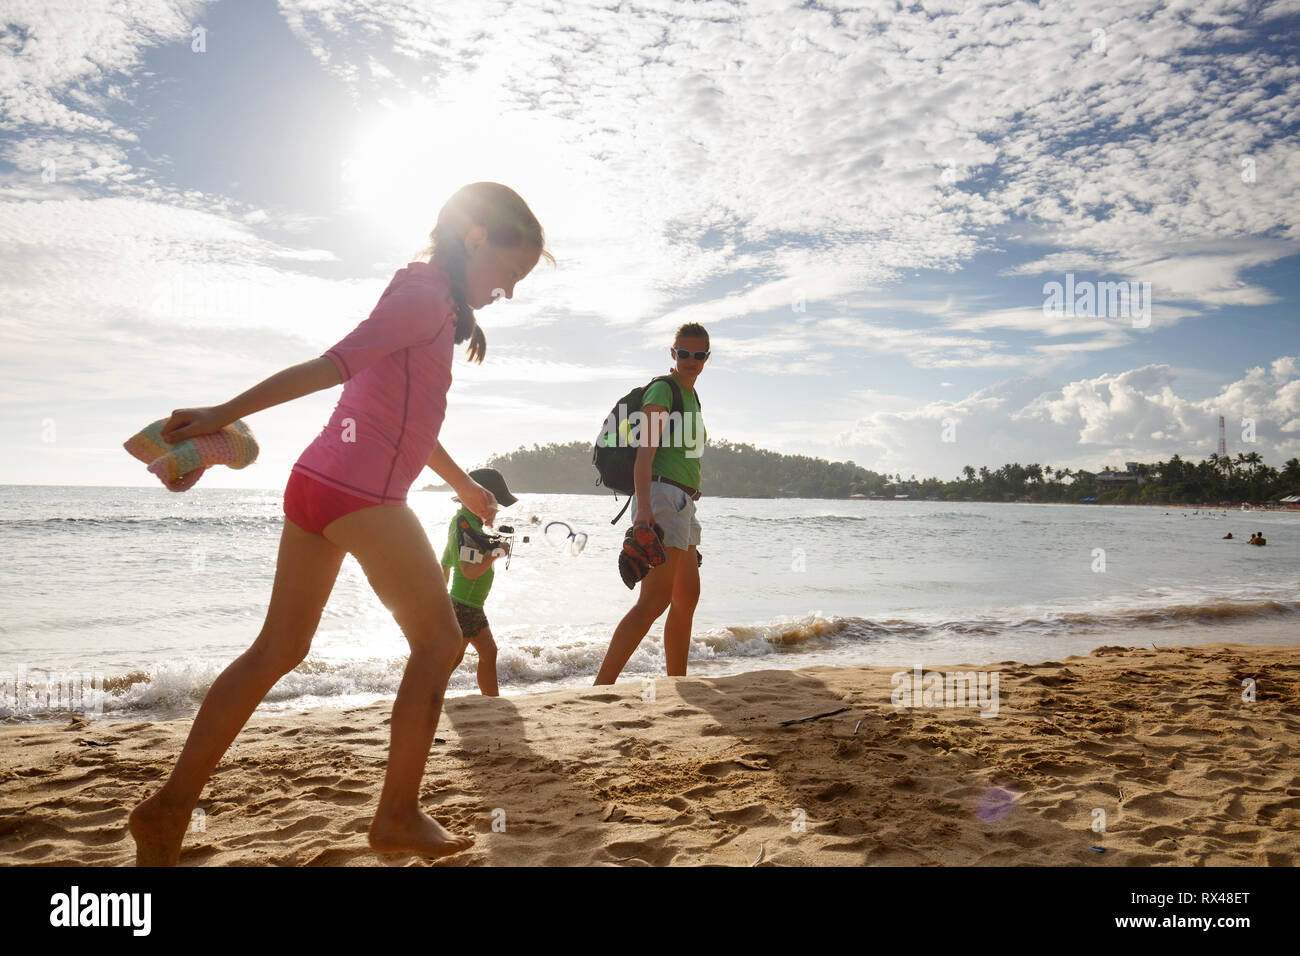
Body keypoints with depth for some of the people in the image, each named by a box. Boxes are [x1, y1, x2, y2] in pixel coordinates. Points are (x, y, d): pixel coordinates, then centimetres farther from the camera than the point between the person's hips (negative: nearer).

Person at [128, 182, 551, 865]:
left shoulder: (421, 296, 23)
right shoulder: (429, 294, -7)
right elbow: (332, 365, -17)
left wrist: (465, 486, 38)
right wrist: (226, 414, -22)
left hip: (316, 482, 9)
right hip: (361, 493, -9)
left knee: (279, 649, 13)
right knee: (439, 640, 2)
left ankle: (170, 806, 18)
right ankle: (398, 817, 11)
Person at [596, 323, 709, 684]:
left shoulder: (691, 396, 22)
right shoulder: (662, 389, -6)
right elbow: (645, 453, -17)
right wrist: (643, 507, -29)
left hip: (683, 502, 10)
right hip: (661, 495, -10)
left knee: (687, 598, 14)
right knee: (654, 600, -19)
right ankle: (600, 689, -23)